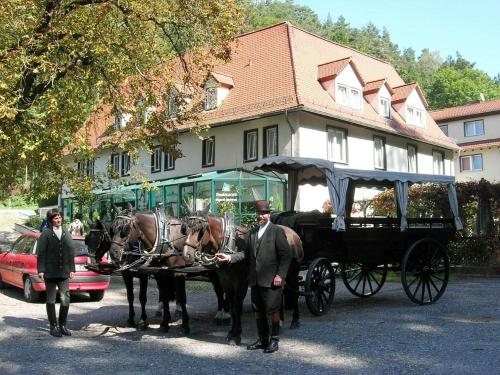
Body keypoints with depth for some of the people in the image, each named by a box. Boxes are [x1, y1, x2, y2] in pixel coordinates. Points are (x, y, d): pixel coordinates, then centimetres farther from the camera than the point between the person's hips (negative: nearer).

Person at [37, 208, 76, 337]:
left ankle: (62, 325, 14)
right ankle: (53, 326, 15)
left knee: (65, 299, 0)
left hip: (64, 273, 3)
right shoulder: (46, 234, -1)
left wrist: (71, 269, 5)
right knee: (51, 300, 6)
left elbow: (71, 253, 11)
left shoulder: (67, 235, 11)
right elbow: (41, 253, -5)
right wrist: (41, 270, -10)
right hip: (50, 272, -3)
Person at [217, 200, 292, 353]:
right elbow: (246, 253, 13)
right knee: (258, 310, 14)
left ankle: (274, 339, 18)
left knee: (272, 310, 2)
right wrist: (229, 257, -1)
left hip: (271, 280, -6)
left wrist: (280, 275, -16)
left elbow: (286, 255, -10)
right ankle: (263, 339, 28)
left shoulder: (277, 231, -7)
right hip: (255, 280, 7)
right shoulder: (252, 232, 13)